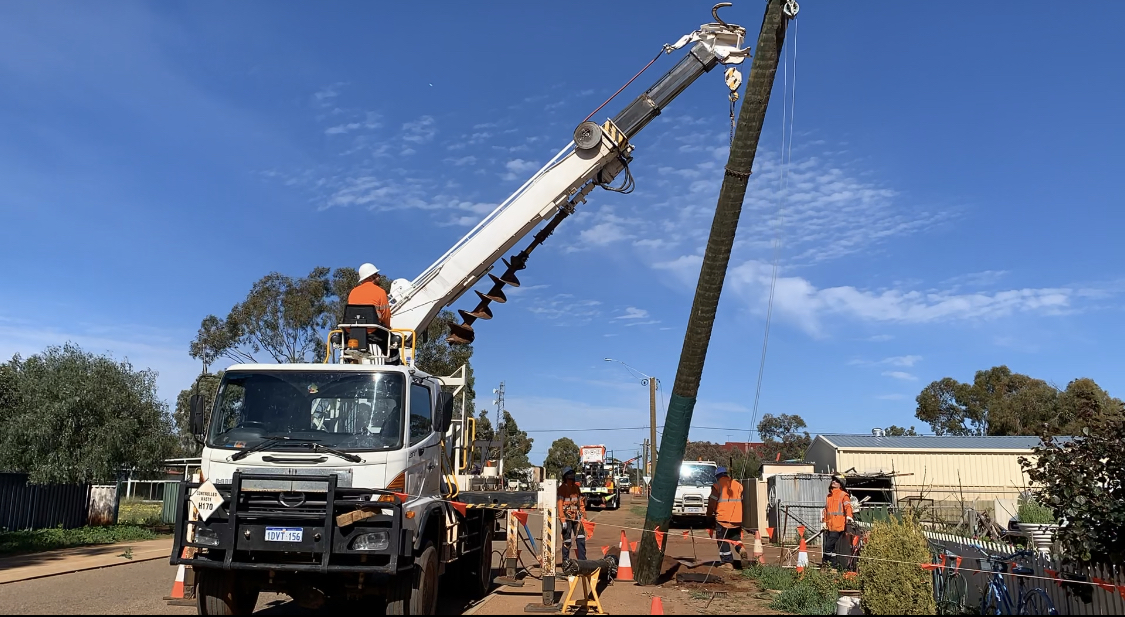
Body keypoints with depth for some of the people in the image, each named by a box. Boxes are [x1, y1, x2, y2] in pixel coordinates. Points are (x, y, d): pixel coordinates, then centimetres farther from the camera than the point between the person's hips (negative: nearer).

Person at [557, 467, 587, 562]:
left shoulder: (576, 487, 14)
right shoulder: (561, 489, -6)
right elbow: (560, 505, -11)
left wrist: (583, 515, 13)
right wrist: (563, 520, -16)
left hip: (576, 517, 6)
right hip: (567, 517, -6)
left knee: (581, 538, 2)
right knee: (567, 540, -1)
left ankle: (582, 560, 8)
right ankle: (565, 561, 10)